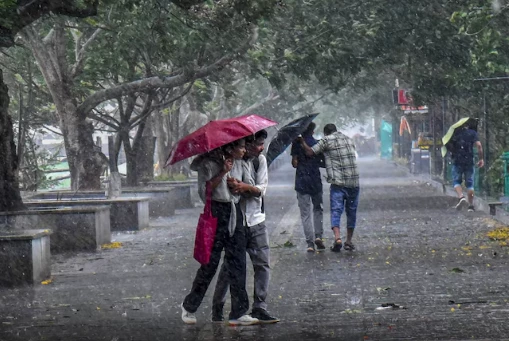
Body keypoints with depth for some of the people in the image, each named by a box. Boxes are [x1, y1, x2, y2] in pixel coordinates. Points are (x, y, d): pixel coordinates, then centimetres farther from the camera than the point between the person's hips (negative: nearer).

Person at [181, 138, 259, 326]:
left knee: (237, 264, 0)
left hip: (235, 214, 6)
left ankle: (239, 312, 1)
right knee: (210, 262, -2)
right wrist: (222, 173, -21)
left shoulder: (238, 163, 10)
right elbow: (204, 190, -17)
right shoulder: (209, 164, -9)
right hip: (216, 214, -6)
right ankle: (189, 306, 15)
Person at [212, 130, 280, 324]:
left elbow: (261, 189, -3)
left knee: (263, 264, -2)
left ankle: (259, 308, 2)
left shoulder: (260, 160, 4)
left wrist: (245, 186, -23)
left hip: (256, 221, 5)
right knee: (229, 266, 2)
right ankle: (217, 308, 15)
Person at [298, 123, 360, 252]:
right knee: (351, 211, 12)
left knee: (336, 210, -3)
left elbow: (310, 152, -6)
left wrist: (302, 141, 11)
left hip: (338, 182, -4)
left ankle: (337, 237, -22)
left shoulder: (326, 140, -1)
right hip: (354, 182, 4)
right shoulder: (349, 140, 17)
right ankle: (349, 241, 16)